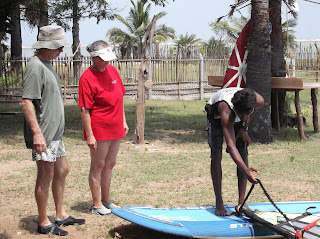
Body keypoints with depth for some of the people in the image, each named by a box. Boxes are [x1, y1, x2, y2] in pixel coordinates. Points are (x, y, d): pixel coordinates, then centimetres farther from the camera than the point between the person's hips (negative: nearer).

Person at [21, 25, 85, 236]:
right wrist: (37, 133, -26)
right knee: (46, 177, -1)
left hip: (55, 132, 10)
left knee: (62, 171, 17)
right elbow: (27, 102, -23)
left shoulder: (46, 64, 14)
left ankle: (61, 215, 30)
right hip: (44, 135, -10)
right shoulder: (36, 66, -17)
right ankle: (44, 224, 11)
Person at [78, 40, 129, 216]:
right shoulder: (87, 78, -15)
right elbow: (85, 109, -17)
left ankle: (106, 200, 28)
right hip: (99, 129, -7)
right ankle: (97, 204, 12)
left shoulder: (112, 70, 7)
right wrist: (89, 135, -18)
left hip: (115, 128, 8)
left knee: (110, 164, 16)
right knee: (98, 165, 2)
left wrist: (123, 121, 15)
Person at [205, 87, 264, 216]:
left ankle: (241, 202, -1)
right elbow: (231, 146, -53)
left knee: (243, 154, -7)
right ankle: (219, 203, -7)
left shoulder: (259, 101, -36)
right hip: (216, 114, -4)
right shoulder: (226, 110, -47)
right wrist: (246, 170, -64)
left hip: (238, 122, 4)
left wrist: (243, 128, -14)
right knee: (216, 155, -14)